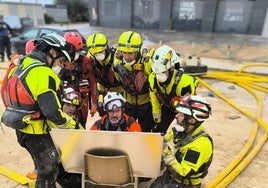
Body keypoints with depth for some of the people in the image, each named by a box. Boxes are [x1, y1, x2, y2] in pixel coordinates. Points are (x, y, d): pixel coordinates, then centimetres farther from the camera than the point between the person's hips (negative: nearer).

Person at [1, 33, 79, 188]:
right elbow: (52, 111, -29)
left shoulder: (21, 66, 7)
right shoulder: (44, 73, -24)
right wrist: (73, 126, -15)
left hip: (22, 128, 9)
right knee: (49, 171, 10)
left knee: (43, 168, 26)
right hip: (37, 132, -9)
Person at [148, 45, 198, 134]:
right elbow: (154, 98, -3)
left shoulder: (183, 81, -39)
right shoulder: (153, 78, -22)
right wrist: (156, 114, 4)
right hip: (167, 107, 5)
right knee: (158, 131, 2)